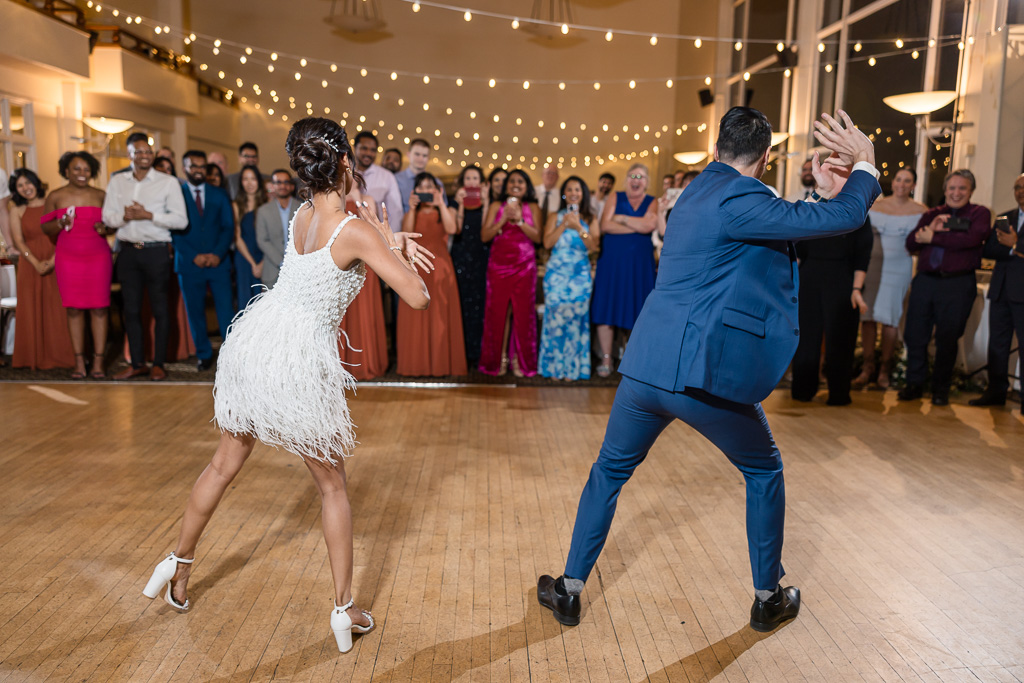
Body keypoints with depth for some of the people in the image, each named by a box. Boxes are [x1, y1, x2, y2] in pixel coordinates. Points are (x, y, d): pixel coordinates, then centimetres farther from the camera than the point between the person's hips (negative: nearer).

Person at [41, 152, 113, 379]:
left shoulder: (101, 196, 7)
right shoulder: (56, 197, 6)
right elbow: (45, 228, 8)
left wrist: (105, 228, -7)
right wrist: (60, 224, -12)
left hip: (98, 256, 0)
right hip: (68, 258, 0)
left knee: (99, 308, -4)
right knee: (74, 309, 0)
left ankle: (98, 363, 1)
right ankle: (79, 363, 6)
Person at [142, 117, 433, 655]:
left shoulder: (301, 215, 4)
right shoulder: (357, 231, -16)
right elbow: (418, 297, -16)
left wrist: (391, 241, 8)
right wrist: (392, 247, -4)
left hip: (256, 342, 6)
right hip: (302, 363, -6)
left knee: (224, 464, 25)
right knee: (332, 486, 12)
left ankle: (178, 566, 43)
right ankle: (345, 610, 20)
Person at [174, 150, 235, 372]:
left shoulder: (220, 195, 11)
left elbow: (228, 227, 6)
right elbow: (174, 231, -1)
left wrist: (218, 254, -8)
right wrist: (194, 257, -11)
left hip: (218, 262, 1)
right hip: (189, 264, -1)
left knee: (226, 311, -4)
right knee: (195, 312, 5)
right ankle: (204, 355, 18)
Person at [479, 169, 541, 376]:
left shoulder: (532, 208, 9)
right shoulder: (496, 206, 9)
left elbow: (538, 237, -2)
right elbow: (484, 236, 0)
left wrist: (520, 220, -12)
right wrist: (503, 219, -11)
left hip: (524, 266, 0)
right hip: (499, 264, 0)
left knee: (522, 312, -2)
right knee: (499, 311, 0)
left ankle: (519, 360, 7)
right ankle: (499, 359, 9)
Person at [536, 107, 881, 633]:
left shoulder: (701, 189, 15)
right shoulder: (740, 198, -11)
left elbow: (784, 227, 25)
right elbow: (844, 217, -10)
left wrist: (824, 192, 23)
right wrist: (865, 165, 7)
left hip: (646, 365, 7)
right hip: (704, 373, -7)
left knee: (610, 471, 22)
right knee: (764, 472, 18)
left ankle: (569, 590, 28)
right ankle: (768, 599, 31)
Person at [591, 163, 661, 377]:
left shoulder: (652, 203, 7)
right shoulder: (615, 199, 7)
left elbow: (649, 225, -13)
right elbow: (605, 226, -8)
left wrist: (621, 218, -8)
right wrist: (637, 226, -11)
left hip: (639, 265, 0)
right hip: (612, 262, 0)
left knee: (637, 311, 1)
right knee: (606, 311, -1)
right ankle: (606, 359, 8)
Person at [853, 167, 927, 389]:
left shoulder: (919, 211, 3)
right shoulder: (875, 205, 7)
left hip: (899, 268, -1)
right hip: (873, 265, 2)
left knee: (890, 318, 0)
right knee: (868, 315, -1)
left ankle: (885, 368, 11)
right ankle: (868, 367, 8)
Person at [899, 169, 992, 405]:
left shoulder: (980, 214, 5)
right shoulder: (931, 215, 17)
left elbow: (972, 239, -15)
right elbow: (910, 244, 8)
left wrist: (932, 237, -9)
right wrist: (930, 228, -10)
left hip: (958, 284, -3)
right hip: (925, 280, 4)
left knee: (947, 339, 2)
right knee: (914, 335, 2)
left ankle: (941, 390, 16)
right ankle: (915, 384, 16)